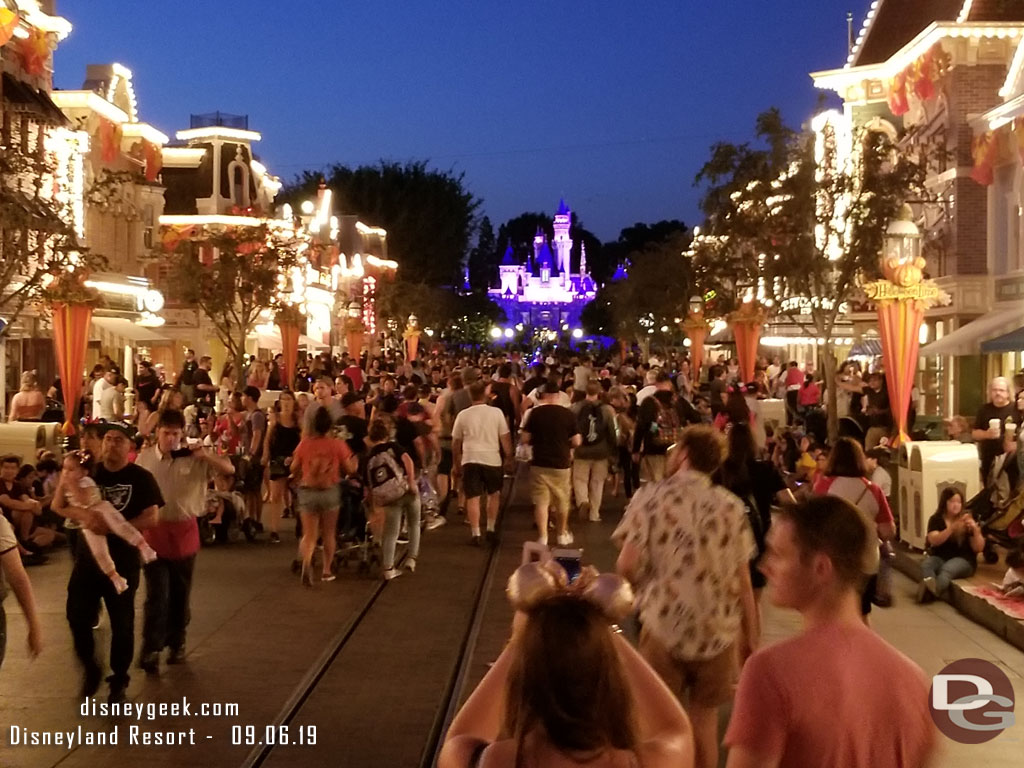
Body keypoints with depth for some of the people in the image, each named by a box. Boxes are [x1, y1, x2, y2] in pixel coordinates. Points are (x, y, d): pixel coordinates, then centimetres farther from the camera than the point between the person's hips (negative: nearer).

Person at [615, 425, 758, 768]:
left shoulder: (651, 496, -4)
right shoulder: (730, 505, 1)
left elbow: (627, 565, -11)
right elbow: (743, 579, 1)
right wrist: (750, 636, 11)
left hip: (664, 626, -2)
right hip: (717, 630, 2)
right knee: (704, 718, 16)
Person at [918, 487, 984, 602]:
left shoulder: (967, 519, 3)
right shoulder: (936, 519, 5)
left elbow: (978, 548, 0)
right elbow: (934, 541, -14)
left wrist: (976, 530, -19)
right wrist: (953, 527, -27)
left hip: (963, 559, -2)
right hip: (940, 557, 2)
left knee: (947, 568, -36)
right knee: (926, 565, -32)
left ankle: (930, 591, -66)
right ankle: (930, 589, -63)